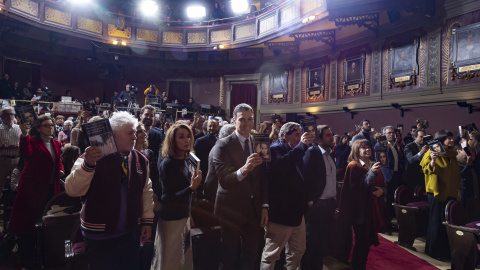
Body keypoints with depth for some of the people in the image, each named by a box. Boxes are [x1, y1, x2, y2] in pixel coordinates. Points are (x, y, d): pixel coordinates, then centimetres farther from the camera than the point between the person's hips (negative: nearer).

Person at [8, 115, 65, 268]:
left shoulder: (56, 144, 10)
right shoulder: (32, 141, -9)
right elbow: (25, 154, -31)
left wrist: (61, 169, 3)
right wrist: (24, 134, -46)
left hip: (51, 188, 6)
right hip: (33, 188, -6)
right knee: (30, 223, 3)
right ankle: (27, 261, 20)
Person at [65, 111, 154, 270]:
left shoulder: (141, 160, 2)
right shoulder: (94, 157, -12)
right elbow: (72, 190, -22)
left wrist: (147, 220, 6)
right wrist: (87, 164, -37)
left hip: (131, 234, 4)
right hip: (99, 237, -4)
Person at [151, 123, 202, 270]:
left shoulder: (185, 161, 3)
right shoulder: (168, 163, -18)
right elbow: (170, 198, -21)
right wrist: (192, 187, -32)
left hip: (184, 216, 7)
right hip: (171, 219, -7)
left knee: (185, 258, 18)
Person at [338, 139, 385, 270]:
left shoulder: (374, 166, 13)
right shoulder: (353, 166, -8)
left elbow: (383, 185, 16)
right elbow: (355, 188, -17)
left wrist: (381, 190, -7)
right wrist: (371, 173, -24)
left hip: (372, 209, 6)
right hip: (360, 210, -6)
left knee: (367, 242, 13)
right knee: (361, 243, -2)